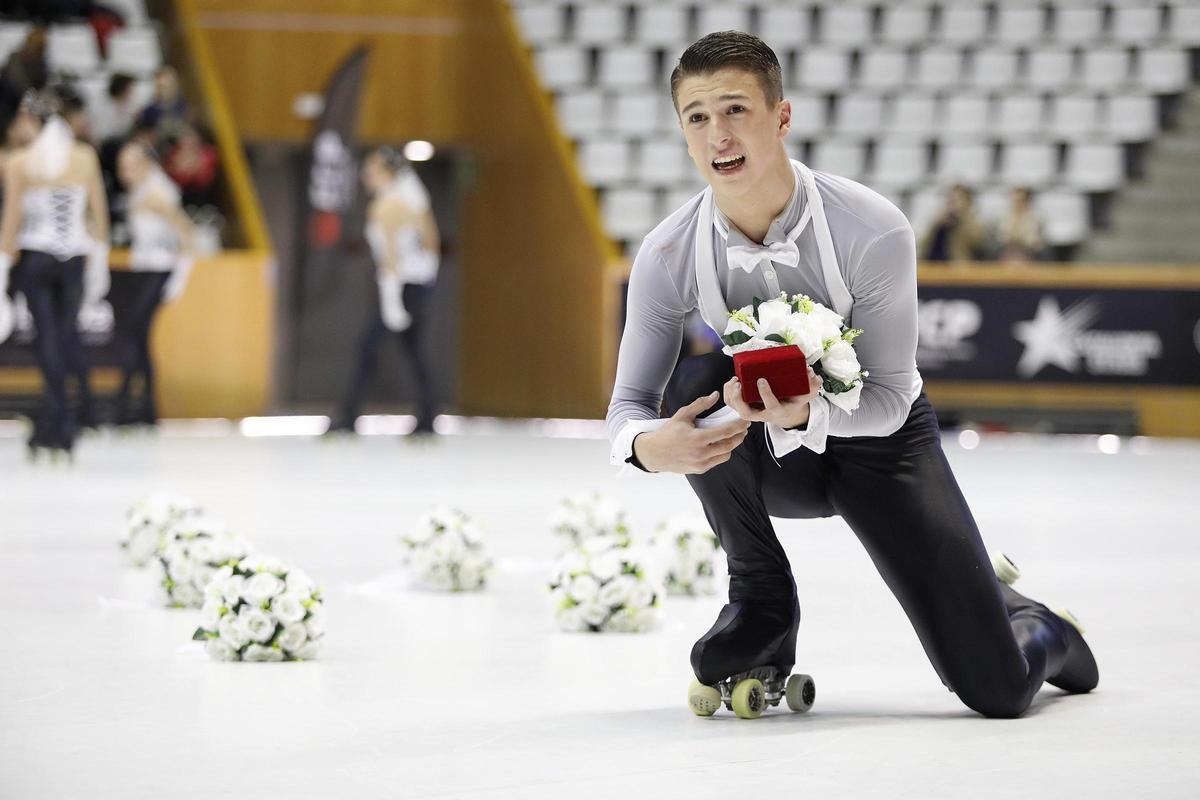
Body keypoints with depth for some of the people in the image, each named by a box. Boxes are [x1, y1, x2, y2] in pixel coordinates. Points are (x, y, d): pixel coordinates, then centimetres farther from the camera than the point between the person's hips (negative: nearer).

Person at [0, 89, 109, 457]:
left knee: (48, 337, 1)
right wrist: (99, 261, 13)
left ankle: (60, 423, -4)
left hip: (35, 257, -2)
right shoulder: (85, 157, 1)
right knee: (66, 333, 17)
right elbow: (99, 212, 5)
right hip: (74, 257, 2)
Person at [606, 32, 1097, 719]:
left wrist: (808, 412, -43)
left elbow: (887, 397, -22)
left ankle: (1031, 626, 30)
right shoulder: (669, 256, -18)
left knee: (997, 689, -12)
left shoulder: (875, 233, -27)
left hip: (878, 439, -2)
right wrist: (647, 445, -37)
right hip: (772, 459, 2)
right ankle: (763, 602, -13)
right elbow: (631, 400, -12)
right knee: (695, 383, -33)